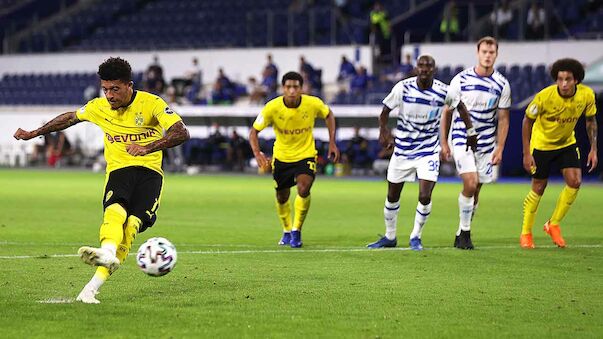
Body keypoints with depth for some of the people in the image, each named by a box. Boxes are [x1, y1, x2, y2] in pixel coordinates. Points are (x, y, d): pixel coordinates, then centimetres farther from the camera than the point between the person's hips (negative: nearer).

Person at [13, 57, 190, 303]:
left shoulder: (151, 104, -7)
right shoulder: (98, 107, 6)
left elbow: (181, 133, -18)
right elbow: (69, 118, 26)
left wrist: (148, 147, -32)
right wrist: (33, 134, 31)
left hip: (149, 170, -3)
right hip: (118, 170, 3)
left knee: (133, 222, -28)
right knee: (115, 210, -32)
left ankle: (94, 286, -38)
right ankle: (108, 253, -64)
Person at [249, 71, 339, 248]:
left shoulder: (313, 104, -18)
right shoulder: (272, 107, -21)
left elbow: (328, 115, 4)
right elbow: (254, 131, -13)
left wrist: (332, 142, -1)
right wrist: (257, 153, -30)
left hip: (306, 154, -1)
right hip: (281, 156, 1)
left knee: (304, 189, -25)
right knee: (282, 197, 12)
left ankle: (296, 230, -5)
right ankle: (286, 231, 41)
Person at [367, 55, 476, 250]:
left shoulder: (443, 91, -11)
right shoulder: (403, 88, -12)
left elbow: (460, 106, 8)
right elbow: (385, 111, 1)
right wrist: (384, 132, -12)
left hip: (428, 151, -1)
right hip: (402, 149, 1)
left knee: (425, 196, -15)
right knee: (392, 196, 10)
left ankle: (416, 236, 7)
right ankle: (390, 237, 30)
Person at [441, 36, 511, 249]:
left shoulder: (501, 84, -1)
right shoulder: (461, 79, -5)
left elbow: (503, 118, 4)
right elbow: (447, 112, 3)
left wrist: (500, 148, -2)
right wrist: (443, 142, 2)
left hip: (486, 142, 3)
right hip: (462, 138, -3)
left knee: (475, 190, 6)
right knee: (470, 184, -18)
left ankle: (462, 234, 21)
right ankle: (465, 231, -4)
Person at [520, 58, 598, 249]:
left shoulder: (586, 95, -19)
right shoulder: (544, 97, -29)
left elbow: (591, 121, 0)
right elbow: (527, 121, -15)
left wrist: (593, 149, -5)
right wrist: (526, 153, -15)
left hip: (567, 143, 3)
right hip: (542, 144, -3)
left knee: (575, 182, -11)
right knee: (538, 189, 1)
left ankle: (554, 225, 9)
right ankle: (526, 234, 18)